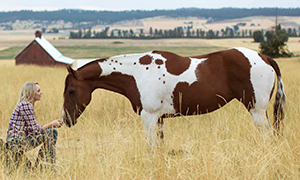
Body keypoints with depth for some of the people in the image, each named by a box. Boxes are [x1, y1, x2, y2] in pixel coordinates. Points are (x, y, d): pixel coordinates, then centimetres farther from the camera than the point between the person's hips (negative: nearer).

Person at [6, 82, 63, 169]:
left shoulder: (26, 105, 15)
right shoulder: (25, 105, -16)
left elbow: (34, 128, 17)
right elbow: (35, 130, -16)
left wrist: (53, 124, 10)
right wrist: (51, 124, -4)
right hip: (17, 142, -10)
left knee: (53, 132, 13)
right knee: (50, 133, -13)